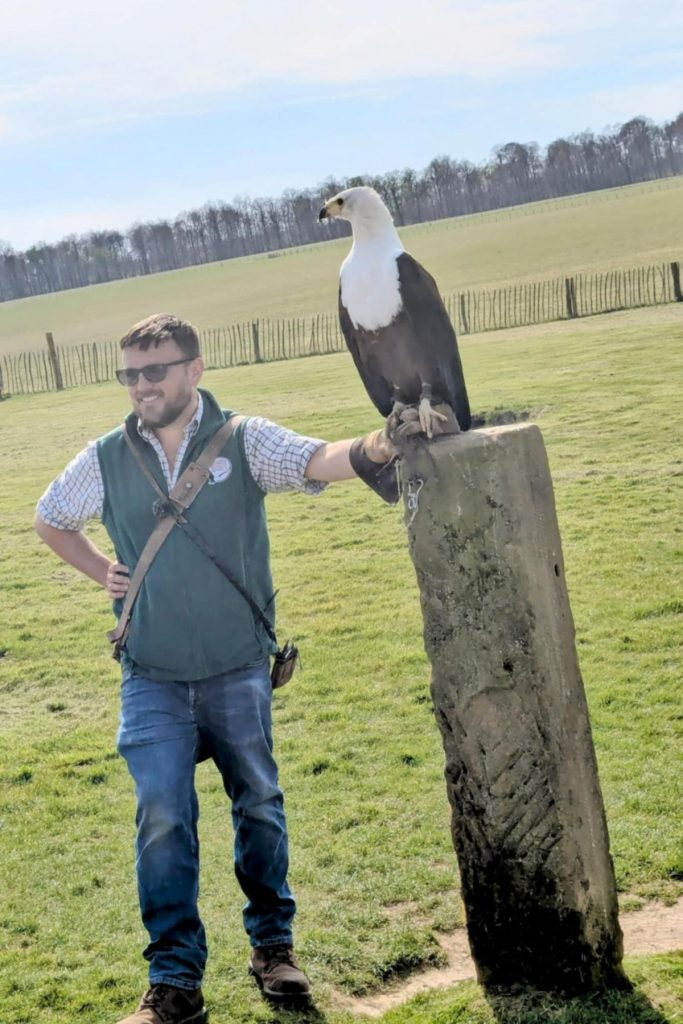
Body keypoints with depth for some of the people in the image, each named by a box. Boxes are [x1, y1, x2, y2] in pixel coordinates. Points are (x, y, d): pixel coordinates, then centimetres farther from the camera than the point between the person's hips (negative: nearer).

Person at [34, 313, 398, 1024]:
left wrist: (368, 452, -50)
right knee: (162, 819, -3)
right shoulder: (106, 459, -1)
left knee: (260, 806, 12)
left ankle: (272, 945, 31)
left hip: (239, 672, -1)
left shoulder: (244, 441, -9)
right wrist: (103, 572, 5)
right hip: (153, 680, 1)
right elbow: (50, 521, 18)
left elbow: (318, 461, -29)